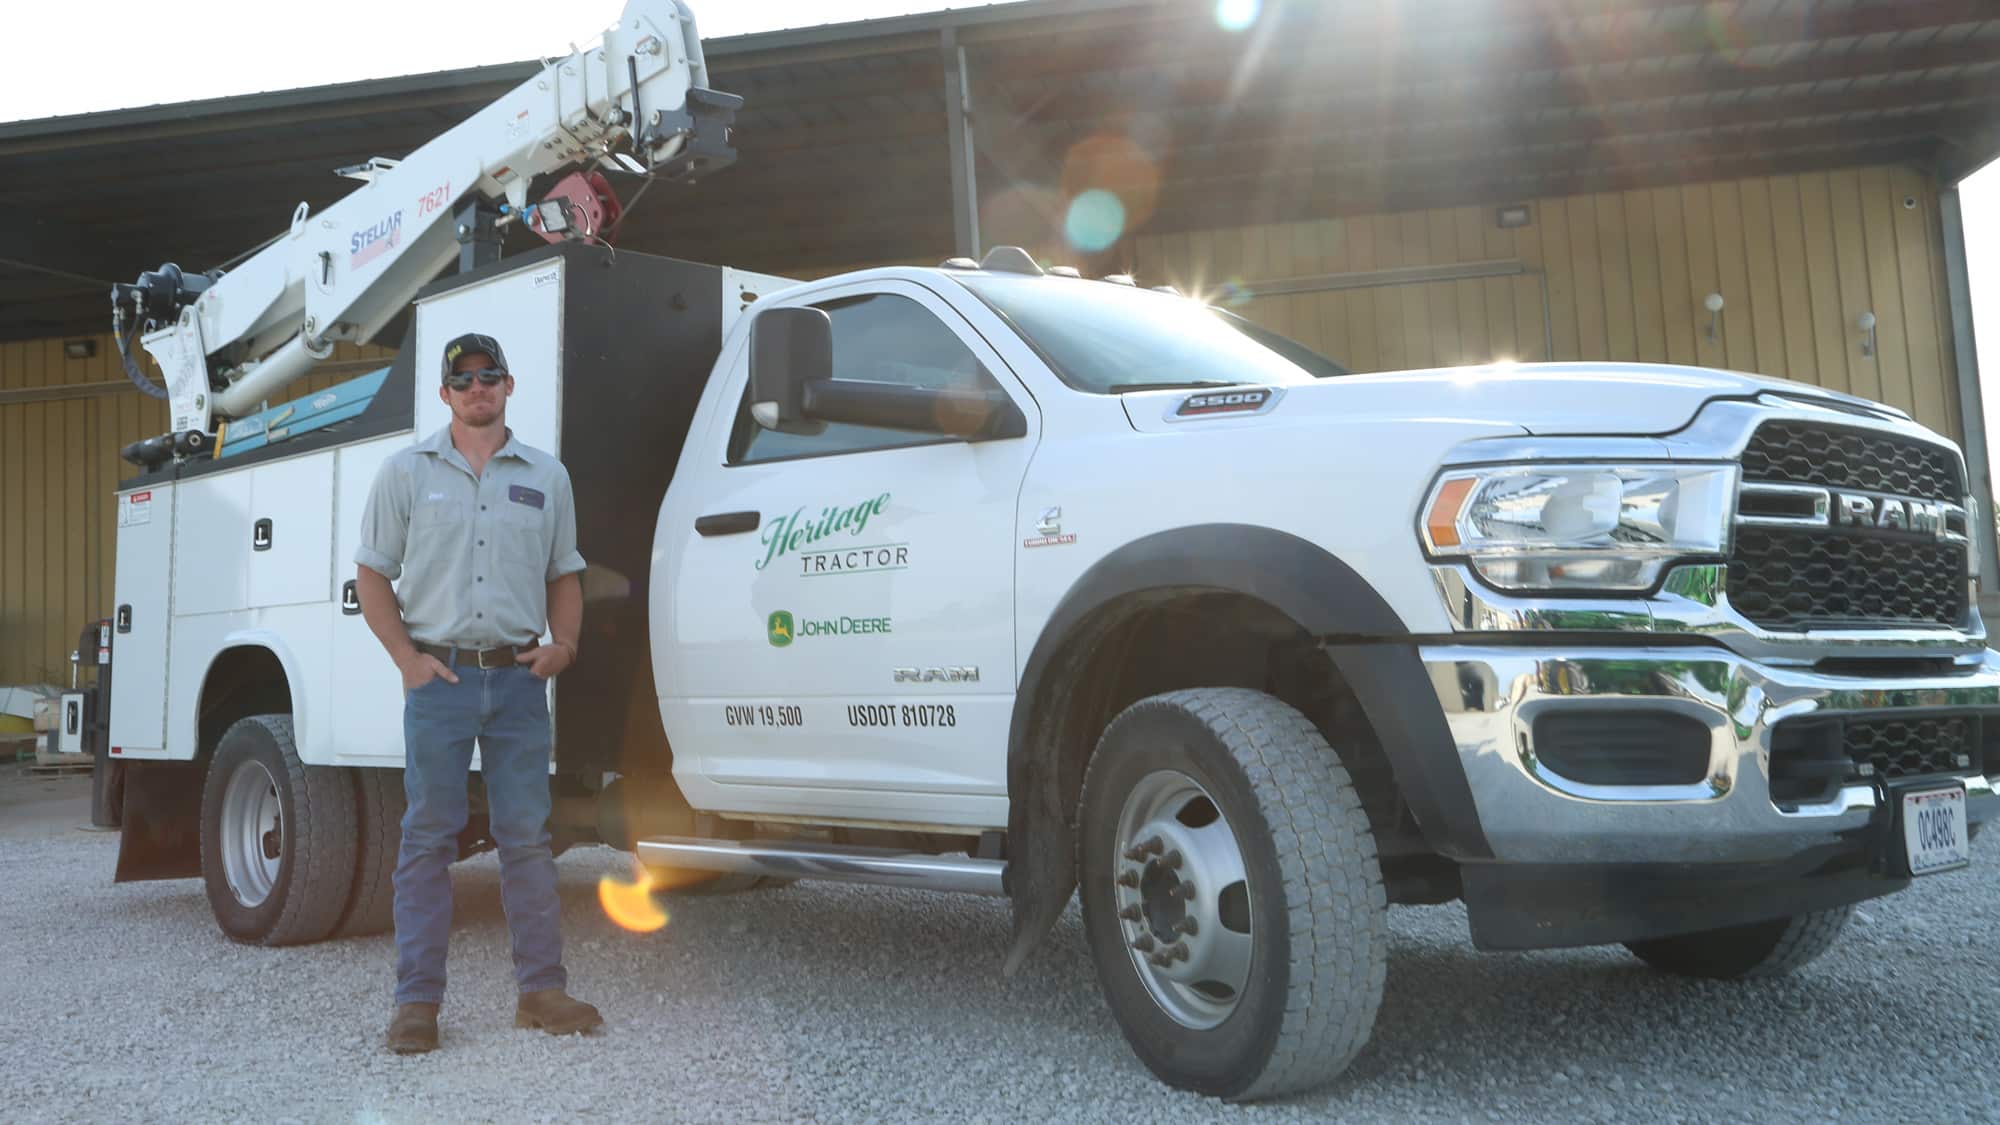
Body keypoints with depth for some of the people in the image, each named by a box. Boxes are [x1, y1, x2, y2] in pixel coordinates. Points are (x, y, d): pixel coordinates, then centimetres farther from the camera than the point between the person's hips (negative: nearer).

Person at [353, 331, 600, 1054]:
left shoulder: (545, 476, 13)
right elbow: (372, 574, 8)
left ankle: (541, 991, 12)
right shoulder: (408, 471, 8)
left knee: (527, 836, 4)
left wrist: (563, 644, 0)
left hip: (519, 677, 2)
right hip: (439, 674, -2)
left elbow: (564, 575, 18)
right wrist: (407, 658, -5)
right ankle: (417, 1002, 7)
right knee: (429, 837, 0)